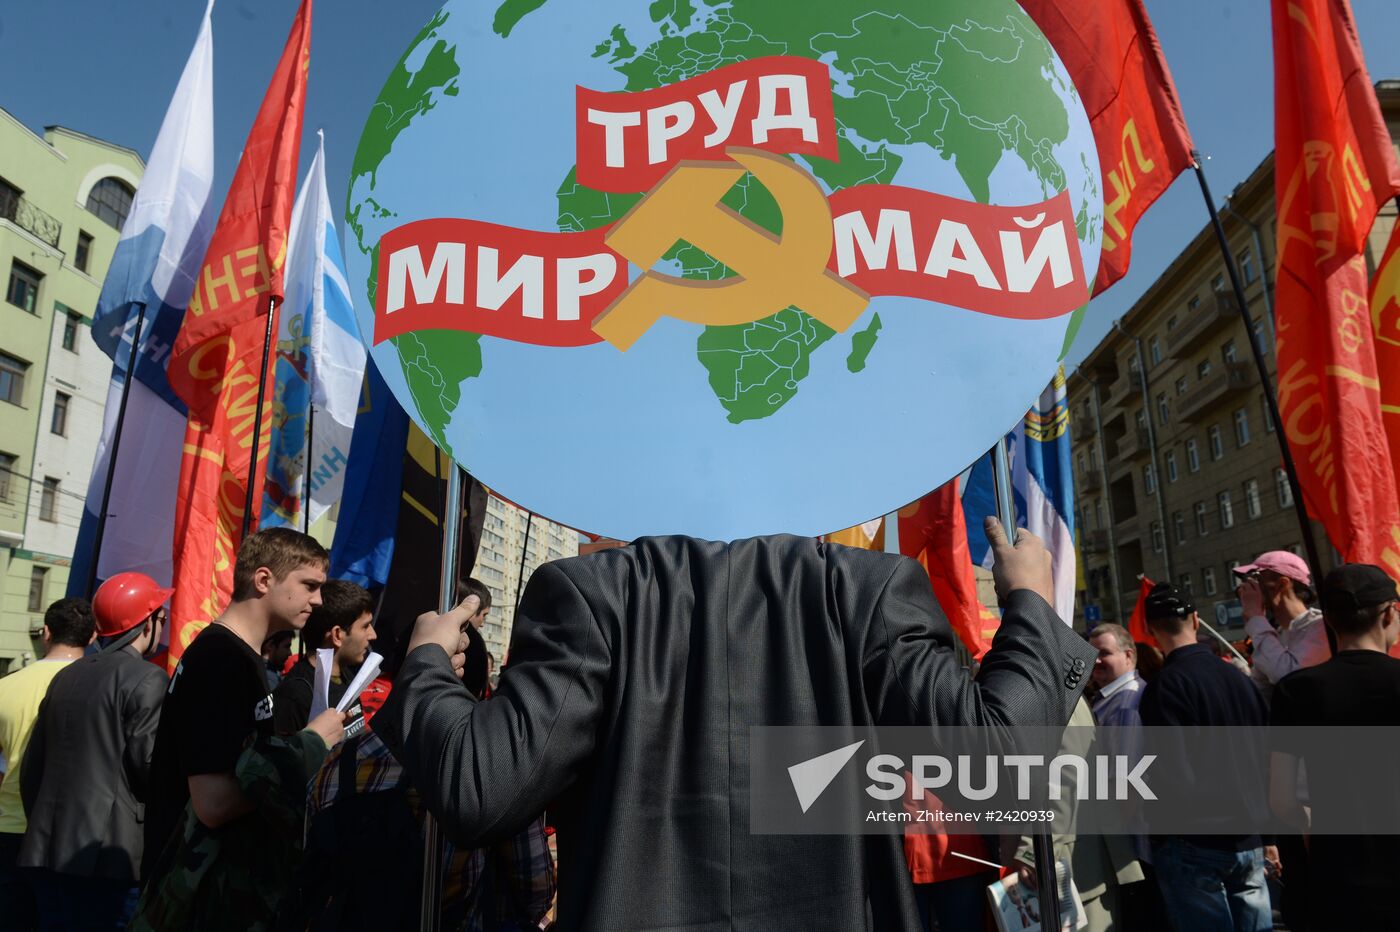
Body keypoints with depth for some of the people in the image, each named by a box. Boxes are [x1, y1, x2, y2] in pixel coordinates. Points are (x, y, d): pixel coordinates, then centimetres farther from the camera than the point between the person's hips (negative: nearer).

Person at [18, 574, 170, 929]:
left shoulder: (66, 676, 12)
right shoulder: (147, 678, -10)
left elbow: (32, 764, 15)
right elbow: (151, 763, -15)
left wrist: (43, 827, 23)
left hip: (47, 850, 7)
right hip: (107, 856, -7)